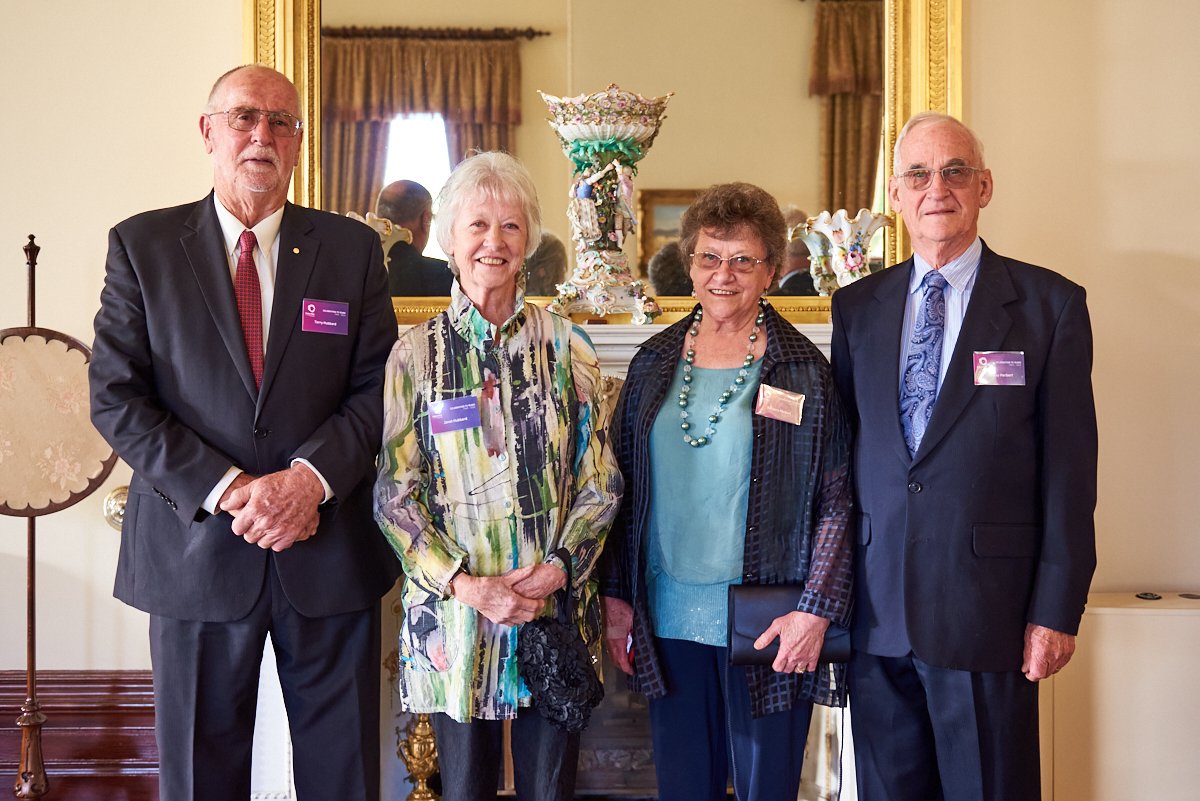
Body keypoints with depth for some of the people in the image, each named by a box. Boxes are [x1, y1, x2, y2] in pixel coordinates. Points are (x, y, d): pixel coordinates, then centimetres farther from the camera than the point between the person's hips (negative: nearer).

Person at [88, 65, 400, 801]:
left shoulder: (354, 249, 5)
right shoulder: (142, 245, 2)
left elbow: (378, 388, 1)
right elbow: (116, 397, -4)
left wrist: (310, 477, -15)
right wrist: (226, 490, -14)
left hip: (329, 553, 1)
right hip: (197, 547, 0)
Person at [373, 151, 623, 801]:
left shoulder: (566, 348, 4)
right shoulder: (417, 353, 1)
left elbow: (601, 481, 4)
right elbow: (394, 494, -2)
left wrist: (558, 567, -11)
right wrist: (464, 584, -13)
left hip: (556, 604, 1)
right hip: (452, 609, -1)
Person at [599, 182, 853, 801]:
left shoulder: (802, 369, -3)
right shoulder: (654, 363, 8)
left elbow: (836, 501, -5)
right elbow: (622, 485, 12)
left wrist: (817, 610, -12)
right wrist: (615, 596, 8)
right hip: (669, 617, 4)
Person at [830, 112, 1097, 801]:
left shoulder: (1051, 304, -1)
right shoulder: (857, 308, 9)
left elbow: (1070, 468, -3)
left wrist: (1057, 610, -7)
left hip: (988, 610, -3)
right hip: (878, 611, 3)